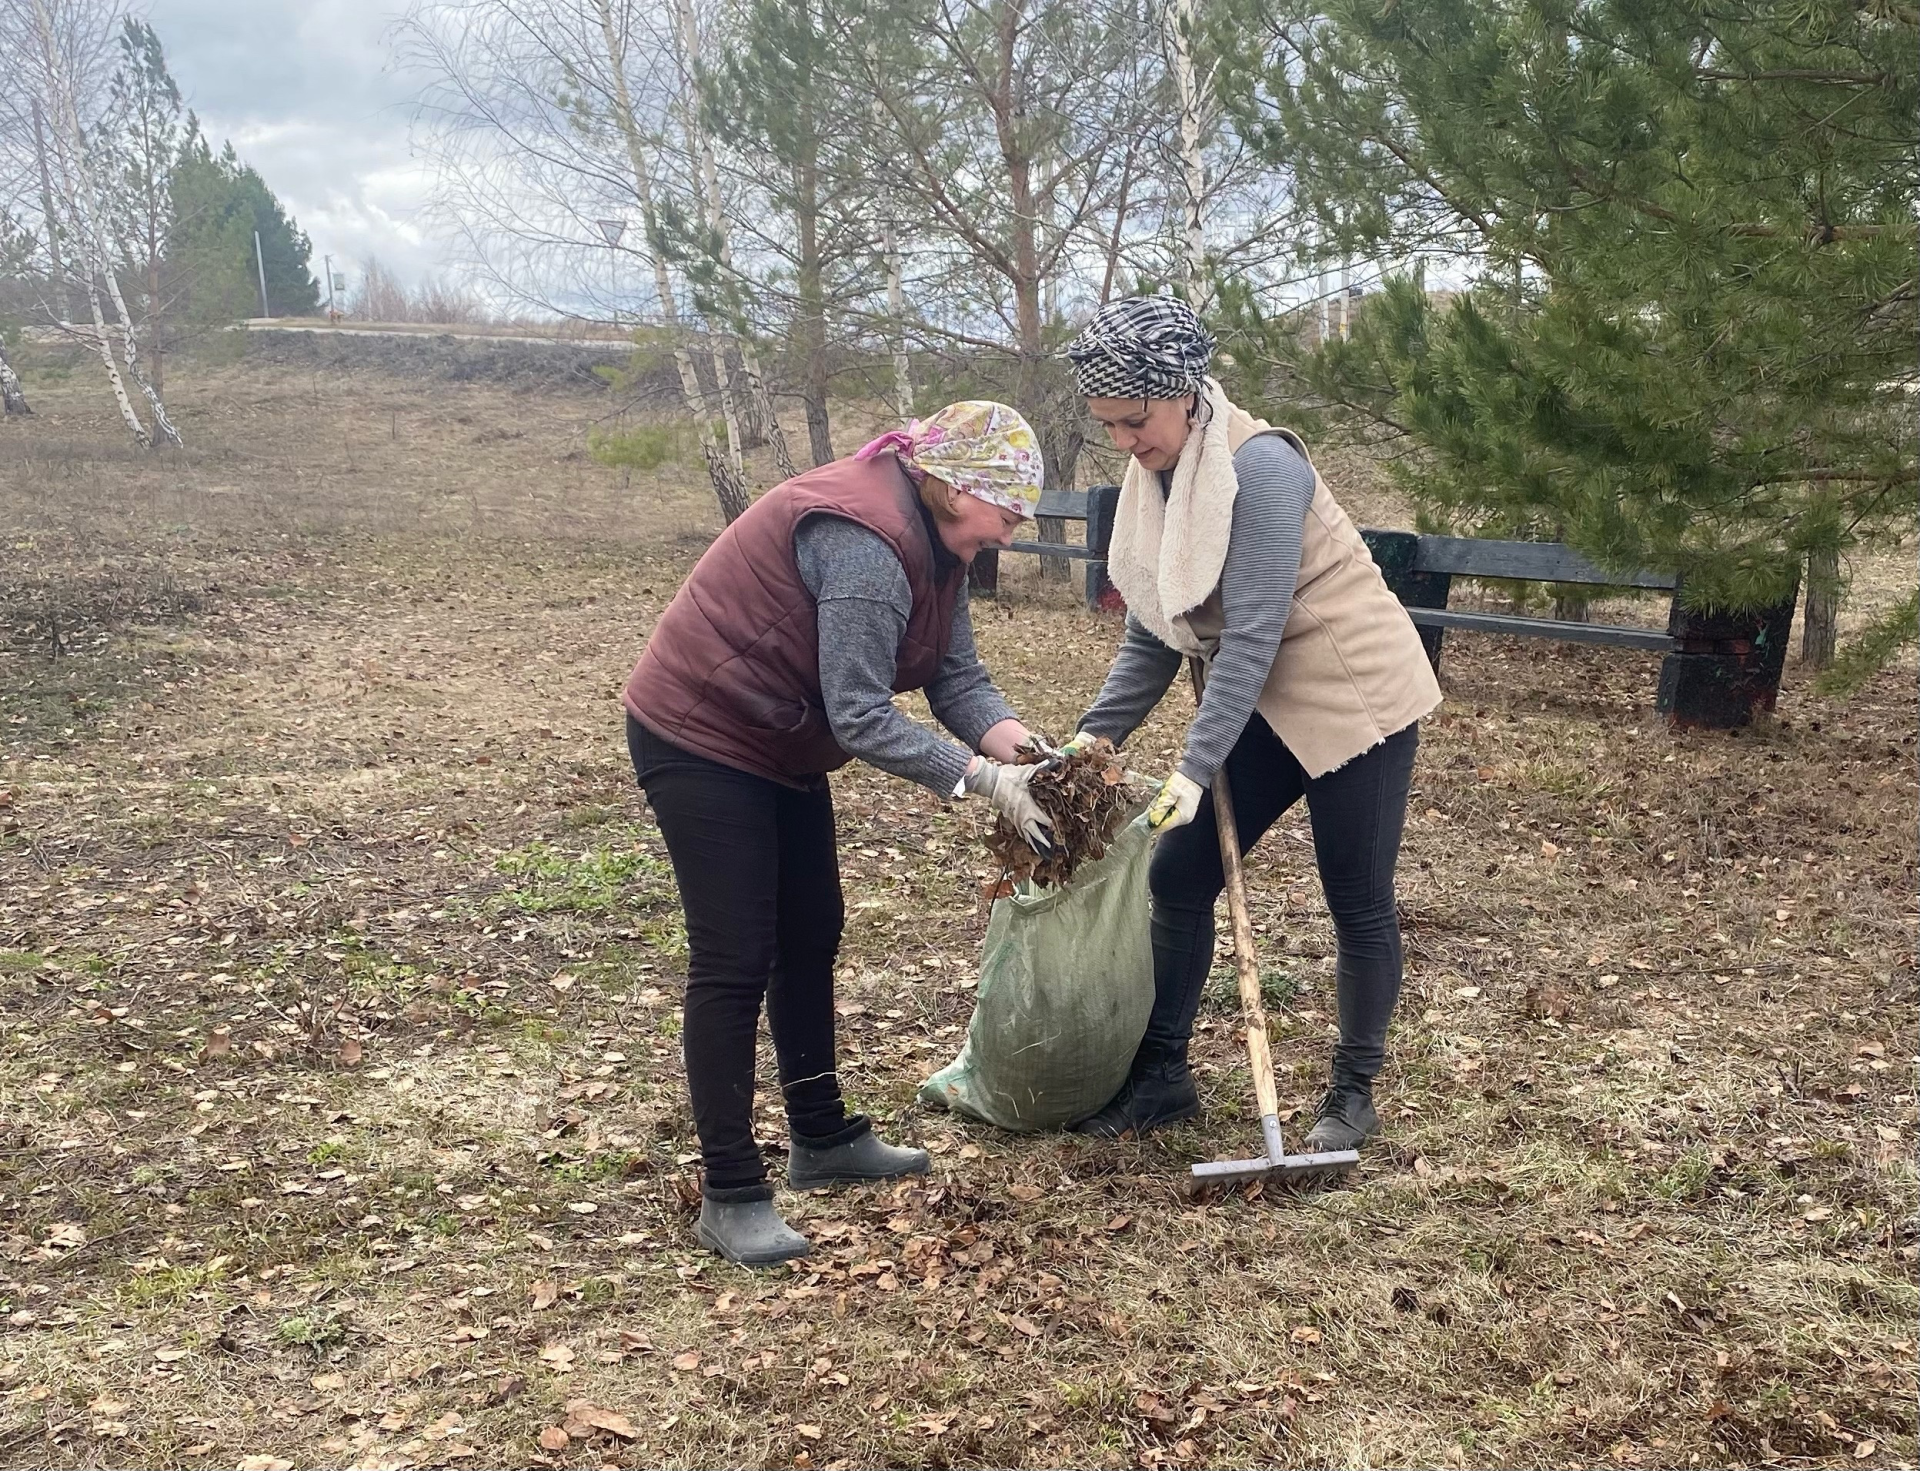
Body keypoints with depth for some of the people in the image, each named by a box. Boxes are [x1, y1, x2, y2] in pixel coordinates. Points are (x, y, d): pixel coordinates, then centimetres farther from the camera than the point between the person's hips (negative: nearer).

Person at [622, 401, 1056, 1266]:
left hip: (778, 748, 10)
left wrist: (1016, 744, -20)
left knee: (811, 937, 16)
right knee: (735, 961, -8)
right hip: (699, 740, -10)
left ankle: (823, 1139, 31)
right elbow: (861, 717, -32)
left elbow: (955, 674, -2)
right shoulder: (866, 542, -30)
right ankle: (730, 1196, 2)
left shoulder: (935, 538, 2)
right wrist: (984, 780, -30)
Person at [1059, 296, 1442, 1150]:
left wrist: (1194, 768, -28)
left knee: (1359, 905, 3)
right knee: (1176, 875, 4)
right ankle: (1161, 1074, 17)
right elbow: (1153, 632, 8)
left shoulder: (1258, 467, -23)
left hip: (1356, 695, -8)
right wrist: (1098, 732, -2)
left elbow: (1251, 634, -26)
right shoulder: (1156, 478, 2)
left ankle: (1354, 1094, 21)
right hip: (1266, 705, 8)